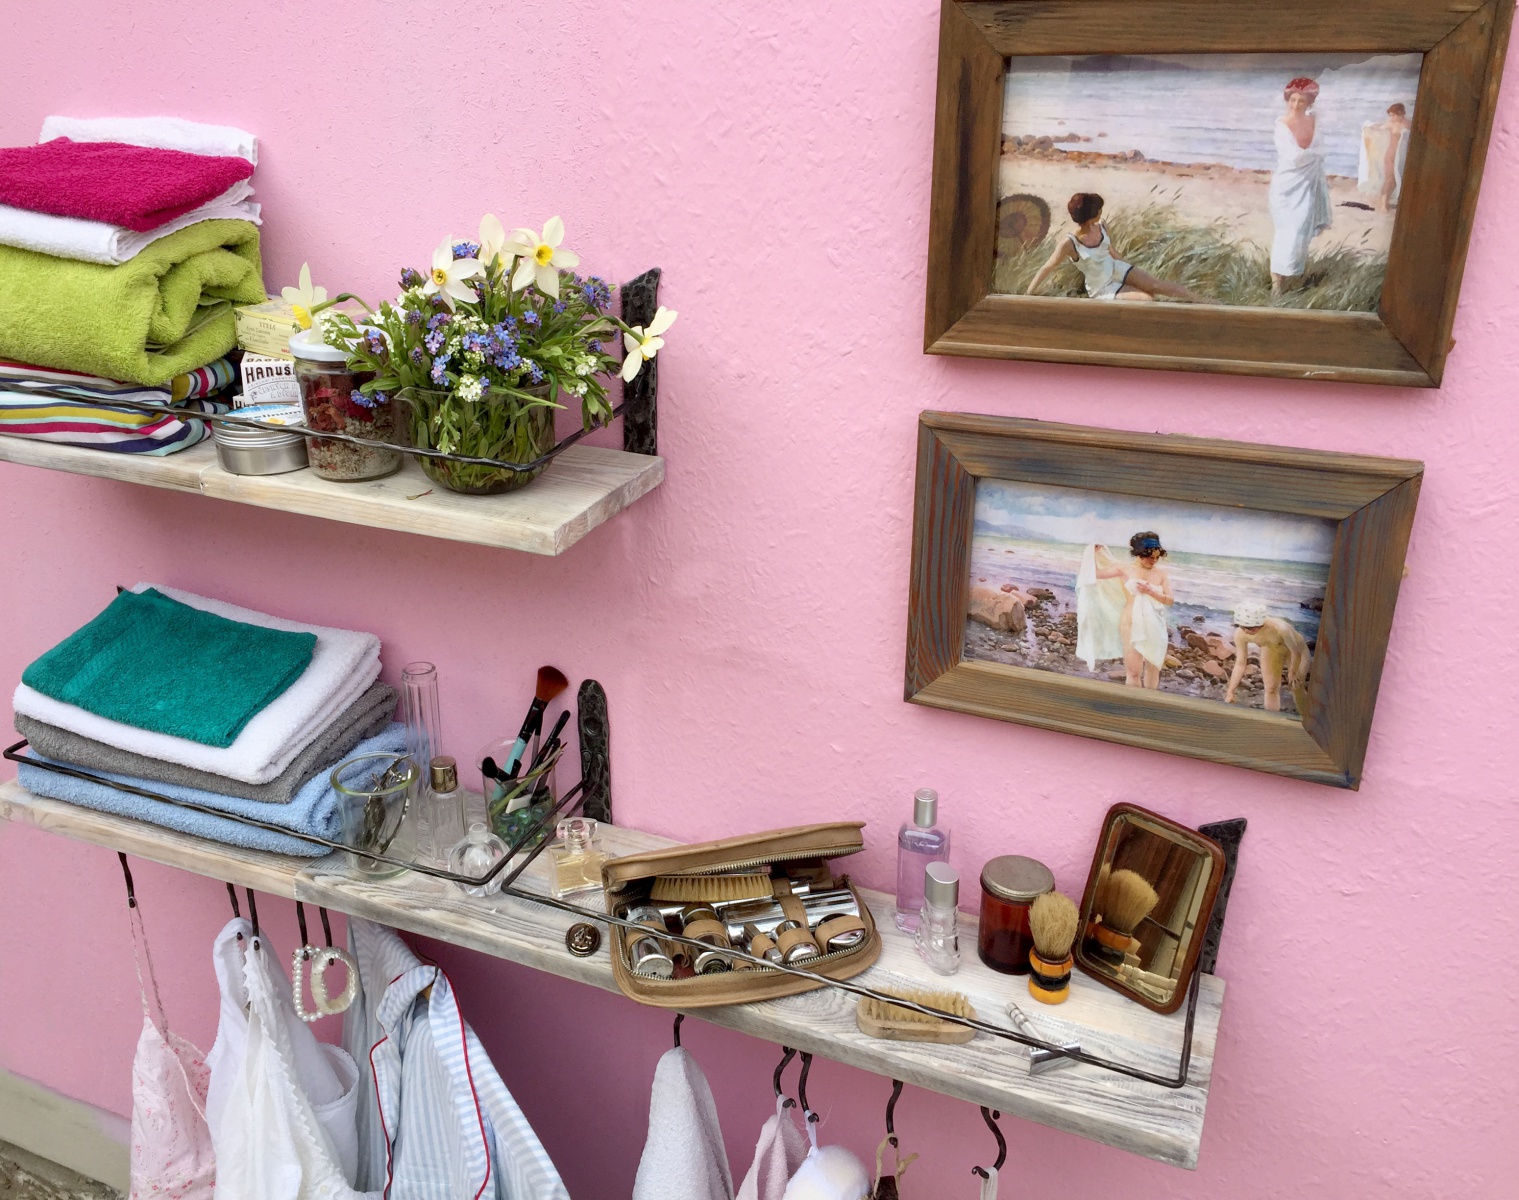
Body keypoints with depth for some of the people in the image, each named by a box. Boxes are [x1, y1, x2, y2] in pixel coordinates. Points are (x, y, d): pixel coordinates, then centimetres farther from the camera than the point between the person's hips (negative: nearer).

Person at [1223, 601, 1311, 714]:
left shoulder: (1280, 628, -45)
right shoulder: (1240, 634, -33)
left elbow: (1296, 652, -28)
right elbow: (1240, 664, -22)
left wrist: (1292, 672, -11)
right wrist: (1230, 691, -27)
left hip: (1295, 650, -3)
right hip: (1271, 651, 3)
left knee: (1297, 688, 3)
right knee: (1270, 688, 5)